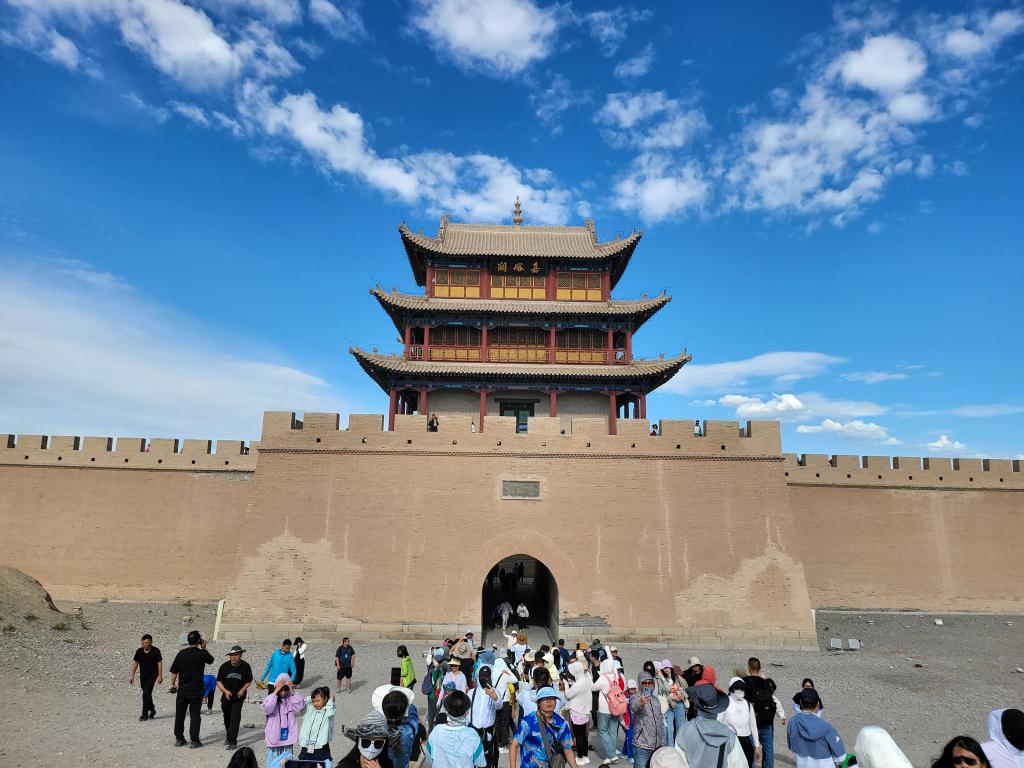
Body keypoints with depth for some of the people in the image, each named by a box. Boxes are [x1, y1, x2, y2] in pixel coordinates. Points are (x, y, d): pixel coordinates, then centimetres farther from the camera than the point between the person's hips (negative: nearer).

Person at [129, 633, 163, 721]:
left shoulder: (155, 651, -12)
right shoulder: (139, 651, -2)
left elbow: (159, 663, -10)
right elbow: (135, 663, 8)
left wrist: (160, 676, -13)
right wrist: (132, 675, 6)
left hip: (152, 675, -5)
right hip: (143, 675, 5)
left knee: (146, 693, -15)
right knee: (147, 694, 15)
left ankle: (145, 714, -9)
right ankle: (152, 710, 34)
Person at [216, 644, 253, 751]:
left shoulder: (245, 666, -11)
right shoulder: (224, 666, -8)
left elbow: (249, 681, 3)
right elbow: (219, 681, -1)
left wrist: (243, 690, -13)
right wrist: (225, 691, -15)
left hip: (239, 697, -3)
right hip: (226, 696, 3)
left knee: (235, 717, -14)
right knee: (226, 717, 18)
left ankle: (232, 741, -10)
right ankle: (228, 735, 43)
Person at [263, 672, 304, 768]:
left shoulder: (290, 699, -2)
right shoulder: (271, 698, -9)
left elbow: (300, 705, -18)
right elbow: (267, 708, -29)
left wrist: (292, 691, -19)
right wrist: (276, 691, -27)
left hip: (287, 736, 2)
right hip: (274, 737, -2)